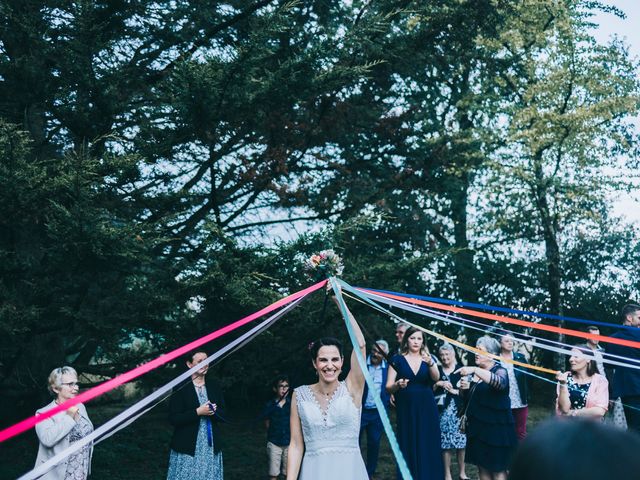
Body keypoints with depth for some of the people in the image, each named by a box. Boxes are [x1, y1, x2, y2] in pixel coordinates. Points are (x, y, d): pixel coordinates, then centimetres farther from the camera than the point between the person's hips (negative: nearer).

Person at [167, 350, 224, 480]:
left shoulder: (213, 388, 11)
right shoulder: (181, 389, -5)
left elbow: (223, 414, 11)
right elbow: (173, 419, -10)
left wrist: (213, 411, -10)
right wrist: (197, 412, -17)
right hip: (187, 447, -4)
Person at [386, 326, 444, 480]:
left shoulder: (428, 358, 7)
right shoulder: (398, 360, 3)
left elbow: (436, 378, -13)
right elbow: (388, 387, -1)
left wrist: (430, 363, -33)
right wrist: (398, 385, -23)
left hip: (426, 409, 1)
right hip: (406, 410, -1)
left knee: (428, 448, 0)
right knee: (408, 448, -2)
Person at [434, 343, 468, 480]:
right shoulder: (437, 371, 9)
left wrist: (454, 391, -8)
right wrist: (438, 383, -9)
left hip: (459, 410, -1)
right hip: (443, 411, 1)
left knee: (461, 442, 2)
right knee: (445, 443, 0)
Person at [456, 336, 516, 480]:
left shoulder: (500, 370, -9)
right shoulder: (474, 372, 10)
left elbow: (499, 382, -34)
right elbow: (468, 398, 20)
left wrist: (475, 370, -41)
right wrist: (464, 388, -2)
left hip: (496, 427, -6)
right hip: (477, 426, 6)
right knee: (482, 466, 9)